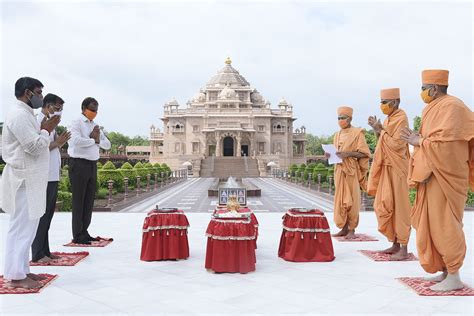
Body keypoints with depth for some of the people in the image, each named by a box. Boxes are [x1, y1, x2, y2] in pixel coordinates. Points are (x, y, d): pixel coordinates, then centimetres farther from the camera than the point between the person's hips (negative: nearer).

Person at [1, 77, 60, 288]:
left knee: (26, 227, 14)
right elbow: (35, 146, -20)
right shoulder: (19, 115, -16)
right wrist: (46, 130, -8)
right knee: (21, 227, -5)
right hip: (24, 180, -11)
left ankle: (21, 270, 22)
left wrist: (44, 130, 8)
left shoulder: (25, 114, 17)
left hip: (30, 180, 11)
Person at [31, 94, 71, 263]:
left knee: (48, 214, 13)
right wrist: (56, 143, -16)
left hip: (53, 176, 9)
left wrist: (60, 142, 4)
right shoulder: (38, 122, -10)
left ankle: (45, 250, 21)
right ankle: (37, 254, 3)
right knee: (41, 215, -4)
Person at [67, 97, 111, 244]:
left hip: (92, 165, 7)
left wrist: (98, 140, -6)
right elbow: (76, 140, -24)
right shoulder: (76, 123, -5)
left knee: (89, 200, 11)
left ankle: (84, 232, 21)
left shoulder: (95, 125, 16)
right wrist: (93, 140, -10)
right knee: (79, 200, -2)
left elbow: (107, 145, 14)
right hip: (79, 164, -7)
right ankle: (77, 236, 4)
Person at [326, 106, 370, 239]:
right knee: (340, 199, 5)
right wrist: (330, 155, 1)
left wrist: (349, 153, -20)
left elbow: (364, 153, -7)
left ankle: (352, 229, 3)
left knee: (351, 199, -4)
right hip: (339, 170, 6)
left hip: (352, 170, -6)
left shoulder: (357, 133, -3)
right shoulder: (337, 135, 15)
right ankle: (344, 228, 12)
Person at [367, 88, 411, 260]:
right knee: (385, 206, 9)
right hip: (386, 168, 8)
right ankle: (395, 244, 19)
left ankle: (404, 249, 2)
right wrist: (377, 130, 2)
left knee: (399, 207, -5)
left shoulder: (401, 118, -11)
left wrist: (380, 130, -11)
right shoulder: (388, 120, 12)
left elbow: (396, 144, -17)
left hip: (397, 168, -8)